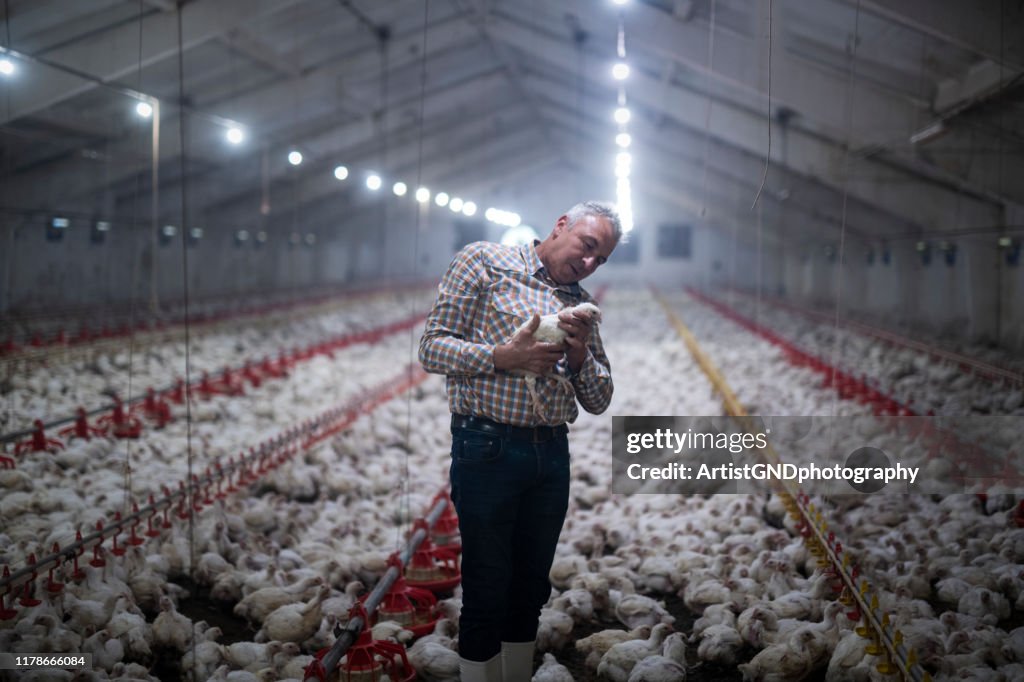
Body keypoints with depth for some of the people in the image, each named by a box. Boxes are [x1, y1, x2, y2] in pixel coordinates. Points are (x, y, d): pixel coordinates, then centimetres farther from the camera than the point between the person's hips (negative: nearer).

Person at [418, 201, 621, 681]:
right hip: (487, 448, -6)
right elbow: (432, 347, -6)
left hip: (552, 455, 6)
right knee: (486, 592, 0)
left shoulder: (581, 304, 15)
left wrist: (581, 356, -5)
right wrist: (502, 357, -19)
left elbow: (599, 402, 15)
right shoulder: (484, 260, -1)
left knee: (531, 589, 14)